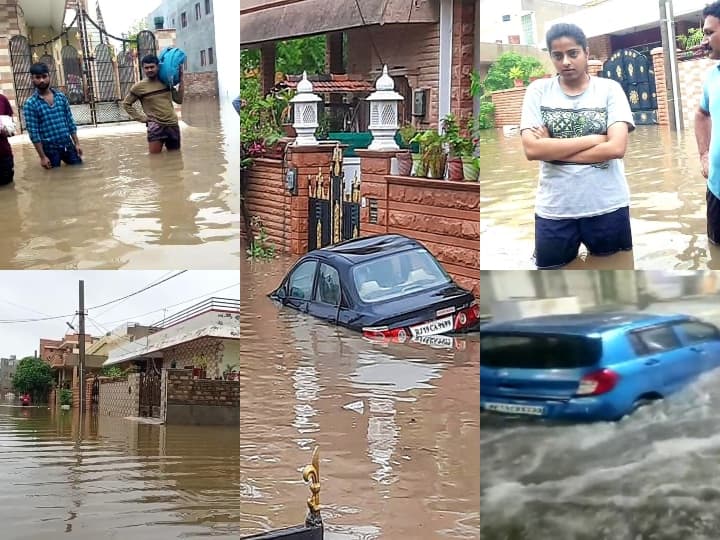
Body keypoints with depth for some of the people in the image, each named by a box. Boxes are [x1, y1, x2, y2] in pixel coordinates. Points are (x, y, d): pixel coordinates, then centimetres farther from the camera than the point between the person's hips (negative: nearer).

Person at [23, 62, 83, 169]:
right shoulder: (30, 104, -7)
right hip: (50, 149, -4)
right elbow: (33, 133, -10)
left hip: (68, 145, 4)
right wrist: (42, 157, -13)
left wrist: (77, 144, 5)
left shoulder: (61, 96, 6)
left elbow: (70, 122, 10)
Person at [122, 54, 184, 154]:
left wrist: (181, 80, 3)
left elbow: (179, 99, 8)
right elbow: (126, 104, 6)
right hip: (156, 126, -3)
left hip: (173, 125, 3)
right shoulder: (139, 87, -2)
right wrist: (141, 118, -1)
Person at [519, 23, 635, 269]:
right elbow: (531, 149, -12)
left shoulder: (610, 89, -1)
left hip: (608, 206, 0)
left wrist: (553, 149, -12)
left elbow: (617, 147, -13)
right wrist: (594, 138, -13)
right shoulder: (538, 91, 0)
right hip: (554, 209, 1)